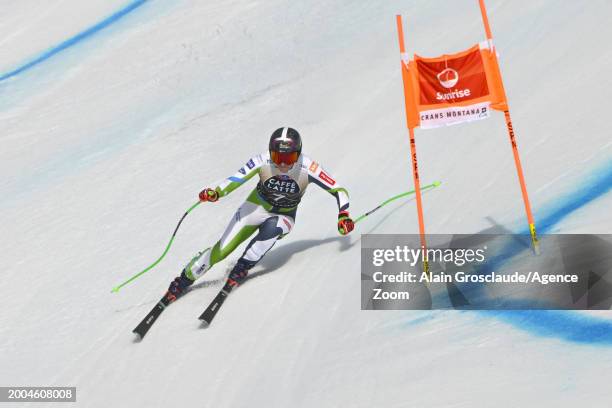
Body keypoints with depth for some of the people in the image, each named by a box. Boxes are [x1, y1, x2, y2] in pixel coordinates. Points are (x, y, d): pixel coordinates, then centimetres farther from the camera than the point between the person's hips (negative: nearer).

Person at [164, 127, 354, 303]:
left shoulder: (307, 168, -27)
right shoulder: (263, 162, -26)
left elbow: (339, 190, -23)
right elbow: (236, 179, -34)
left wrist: (343, 215, -37)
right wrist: (215, 192, -52)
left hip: (284, 217, 0)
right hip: (257, 206, 0)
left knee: (271, 228, -35)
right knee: (223, 248, -8)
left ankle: (241, 268, -13)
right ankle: (184, 280, 14)